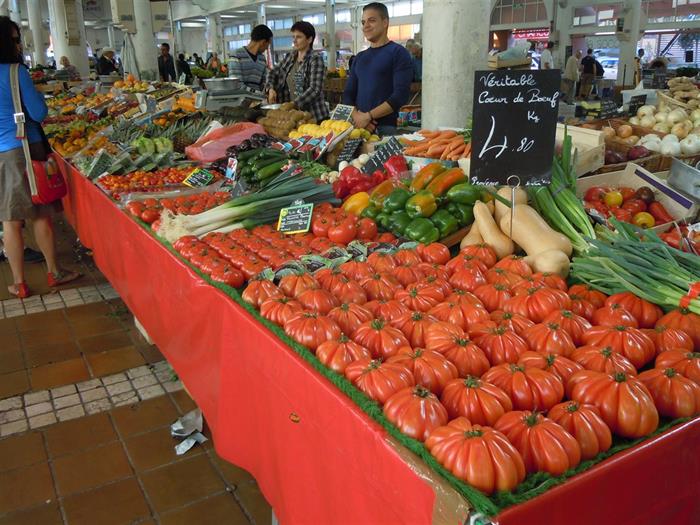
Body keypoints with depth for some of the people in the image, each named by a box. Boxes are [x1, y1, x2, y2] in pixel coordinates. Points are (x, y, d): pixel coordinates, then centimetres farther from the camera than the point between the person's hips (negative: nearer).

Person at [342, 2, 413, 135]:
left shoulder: (398, 53, -2)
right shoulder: (359, 57, 15)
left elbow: (401, 94, -12)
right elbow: (348, 94, 13)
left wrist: (368, 116, -17)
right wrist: (356, 115, -8)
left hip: (385, 127, -5)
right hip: (357, 126, 5)